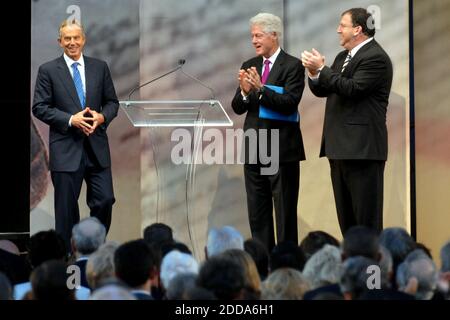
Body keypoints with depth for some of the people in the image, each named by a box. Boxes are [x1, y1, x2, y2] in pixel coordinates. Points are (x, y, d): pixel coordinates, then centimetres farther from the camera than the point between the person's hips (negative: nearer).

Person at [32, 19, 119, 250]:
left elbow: (112, 102, 13)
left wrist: (102, 116, -9)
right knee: (66, 208, 2)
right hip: (66, 150, -2)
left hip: (97, 147, 3)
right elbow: (39, 108, -3)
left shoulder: (100, 67, 10)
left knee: (105, 200, -2)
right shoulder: (48, 70, 1)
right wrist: (70, 120, -15)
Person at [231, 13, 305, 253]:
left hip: (282, 150, -6)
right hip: (254, 149, 6)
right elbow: (237, 108, 7)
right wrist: (244, 92, -14)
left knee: (285, 213, -1)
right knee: (257, 213, 9)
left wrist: (261, 89, -27)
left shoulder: (292, 66, -6)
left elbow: (289, 104, -17)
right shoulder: (249, 67, 11)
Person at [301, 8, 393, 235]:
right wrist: (314, 73, -4)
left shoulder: (375, 57, -11)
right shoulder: (343, 57, 17)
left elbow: (352, 88, -22)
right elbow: (322, 90, 16)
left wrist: (322, 69, -15)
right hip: (341, 148, 9)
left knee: (367, 217, -7)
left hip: (362, 148, -9)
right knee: (346, 218, 12)